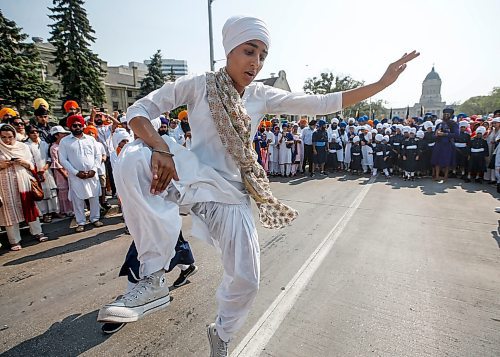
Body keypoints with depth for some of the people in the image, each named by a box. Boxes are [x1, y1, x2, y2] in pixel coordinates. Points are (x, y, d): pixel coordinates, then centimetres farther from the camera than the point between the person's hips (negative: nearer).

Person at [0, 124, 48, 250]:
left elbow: (32, 164, 8)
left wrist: (24, 162, -11)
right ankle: (14, 240, 9)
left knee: (30, 206, 6)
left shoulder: (23, 147, 7)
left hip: (23, 181, 1)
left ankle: (37, 232, 17)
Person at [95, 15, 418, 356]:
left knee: (246, 280, 3)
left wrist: (383, 82, -1)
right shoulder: (198, 85, -3)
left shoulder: (263, 96, 4)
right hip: (193, 176, -2)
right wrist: (161, 149, -26)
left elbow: (323, 103, 1)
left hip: (232, 193, 3)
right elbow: (138, 109, -6)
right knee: (134, 157, -32)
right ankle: (154, 278, -25)